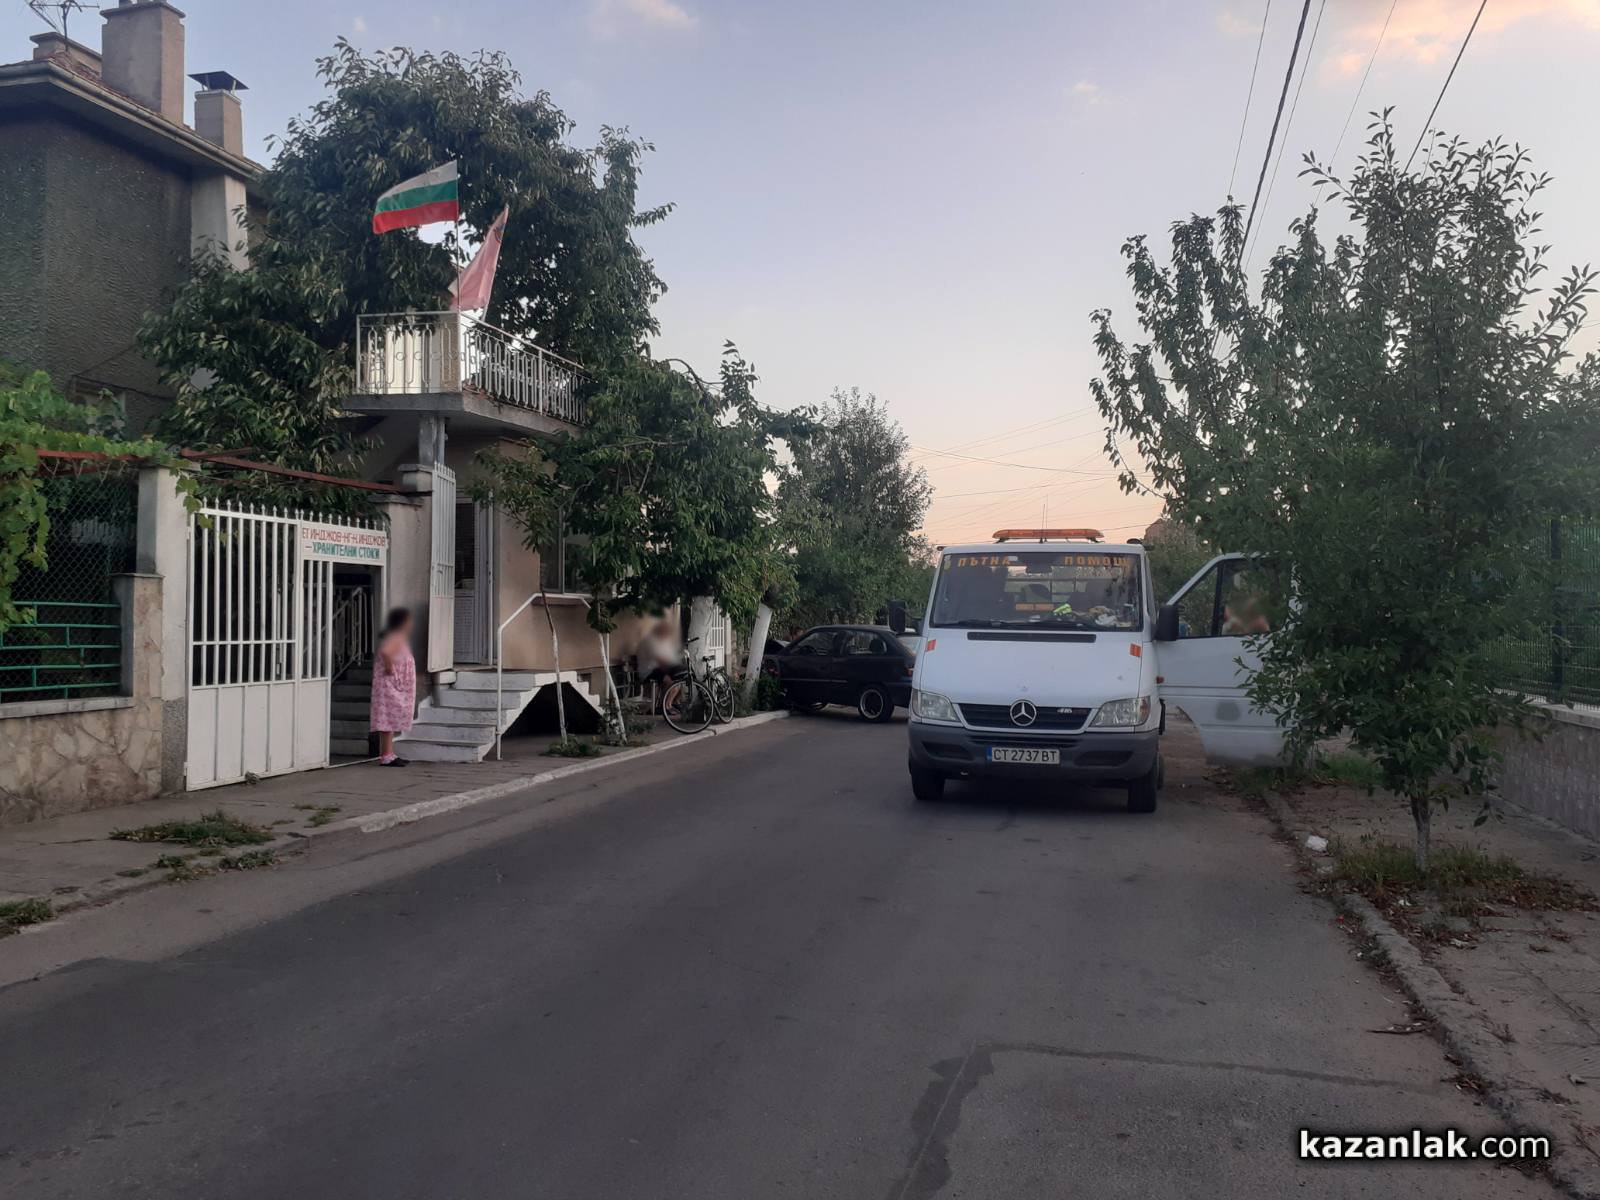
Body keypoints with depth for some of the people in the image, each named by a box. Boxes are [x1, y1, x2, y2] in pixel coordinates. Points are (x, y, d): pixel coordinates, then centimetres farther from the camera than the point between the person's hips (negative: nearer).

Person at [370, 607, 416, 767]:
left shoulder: (399, 638, 16)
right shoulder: (394, 638, -16)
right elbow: (384, 652, -35)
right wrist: (389, 668, -24)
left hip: (397, 687, 11)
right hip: (390, 684, -11)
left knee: (391, 722, 13)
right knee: (388, 719, -9)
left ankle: (390, 755, 18)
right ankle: (386, 757, -8)